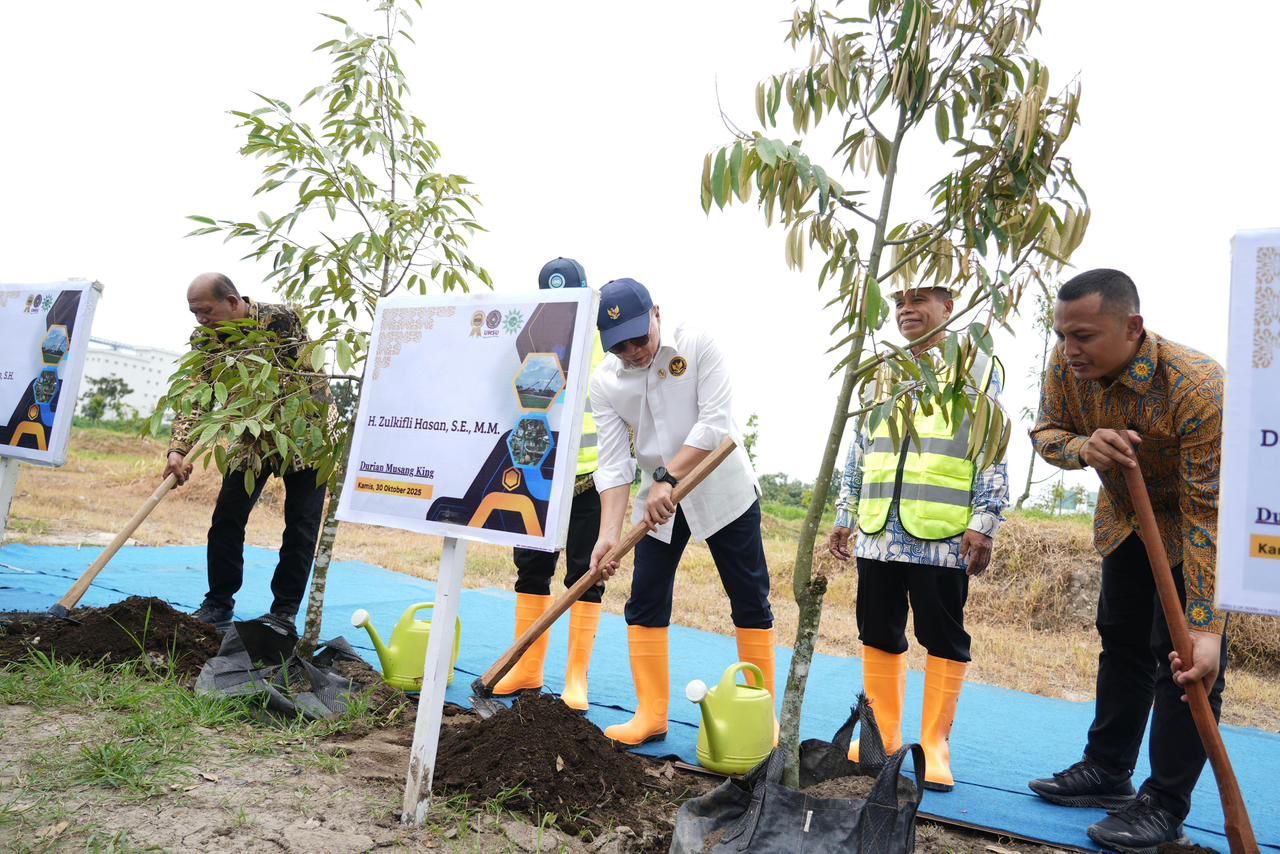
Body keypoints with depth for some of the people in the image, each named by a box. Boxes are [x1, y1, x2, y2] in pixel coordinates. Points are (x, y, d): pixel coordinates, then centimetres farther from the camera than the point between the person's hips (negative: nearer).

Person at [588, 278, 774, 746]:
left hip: (724, 490, -3)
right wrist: (609, 533, -22)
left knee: (750, 602, 4)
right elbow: (614, 464, -11)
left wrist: (668, 477, -30)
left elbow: (716, 422, -23)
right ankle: (652, 715, 15)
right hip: (658, 499, 3)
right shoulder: (604, 383, -8)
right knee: (644, 605, 2)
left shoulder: (697, 345, -15)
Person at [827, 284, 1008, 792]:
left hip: (943, 535, -5)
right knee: (878, 635, 11)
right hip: (878, 531, 5)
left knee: (944, 638, 4)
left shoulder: (977, 366, 3)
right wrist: (845, 515, 15)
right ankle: (884, 734, 25)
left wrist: (985, 524, -10)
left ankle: (935, 744, 16)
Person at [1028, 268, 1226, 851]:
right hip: (1126, 517, 6)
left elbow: (1208, 512, -37)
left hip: (1196, 523, -6)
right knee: (1122, 642, 13)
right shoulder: (1068, 364, -22)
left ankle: (1165, 806, 3)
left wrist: (1206, 627, -40)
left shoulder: (1196, 384, -38)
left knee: (1184, 658, -9)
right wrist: (1083, 446, -33)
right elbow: (1046, 431, -6)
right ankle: (1108, 770, 27)